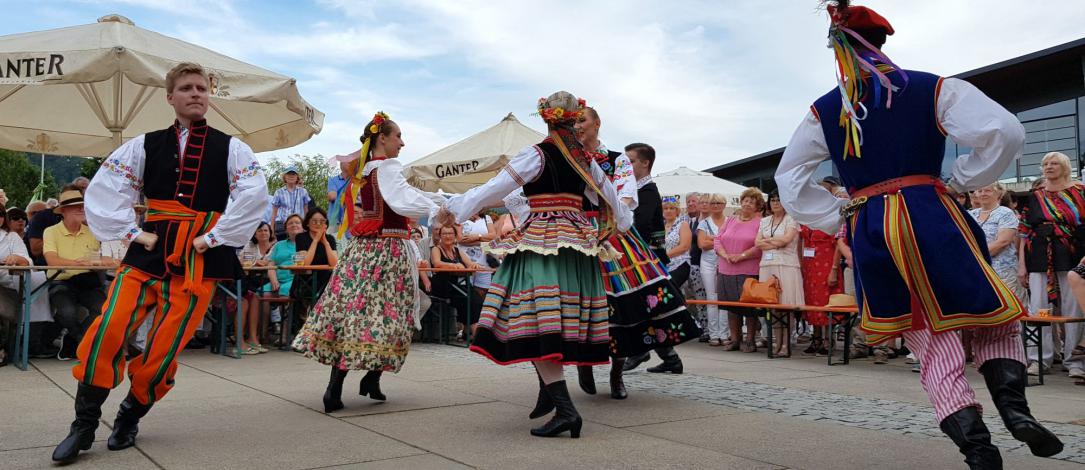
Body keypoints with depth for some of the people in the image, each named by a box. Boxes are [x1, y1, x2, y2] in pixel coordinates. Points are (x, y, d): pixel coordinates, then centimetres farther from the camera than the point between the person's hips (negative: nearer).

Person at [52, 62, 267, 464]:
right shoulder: (146, 145, 10)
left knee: (165, 347, -2)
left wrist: (214, 237, -10)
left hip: (199, 260, -2)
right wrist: (132, 232, -1)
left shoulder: (230, 148, 5)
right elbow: (104, 189, 9)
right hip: (149, 251, 2)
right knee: (108, 330, -12)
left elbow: (253, 195, -7)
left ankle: (129, 419, 22)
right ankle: (84, 425, 4)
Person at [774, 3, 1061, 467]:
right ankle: (1013, 405, -4)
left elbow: (790, 177, 12)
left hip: (867, 230, 3)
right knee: (993, 314, 16)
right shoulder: (932, 87, 1)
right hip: (929, 215, -2)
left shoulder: (823, 111, 9)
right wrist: (962, 180, 5)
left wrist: (837, 216, 12)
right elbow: (1005, 132, -9)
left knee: (930, 339, 11)